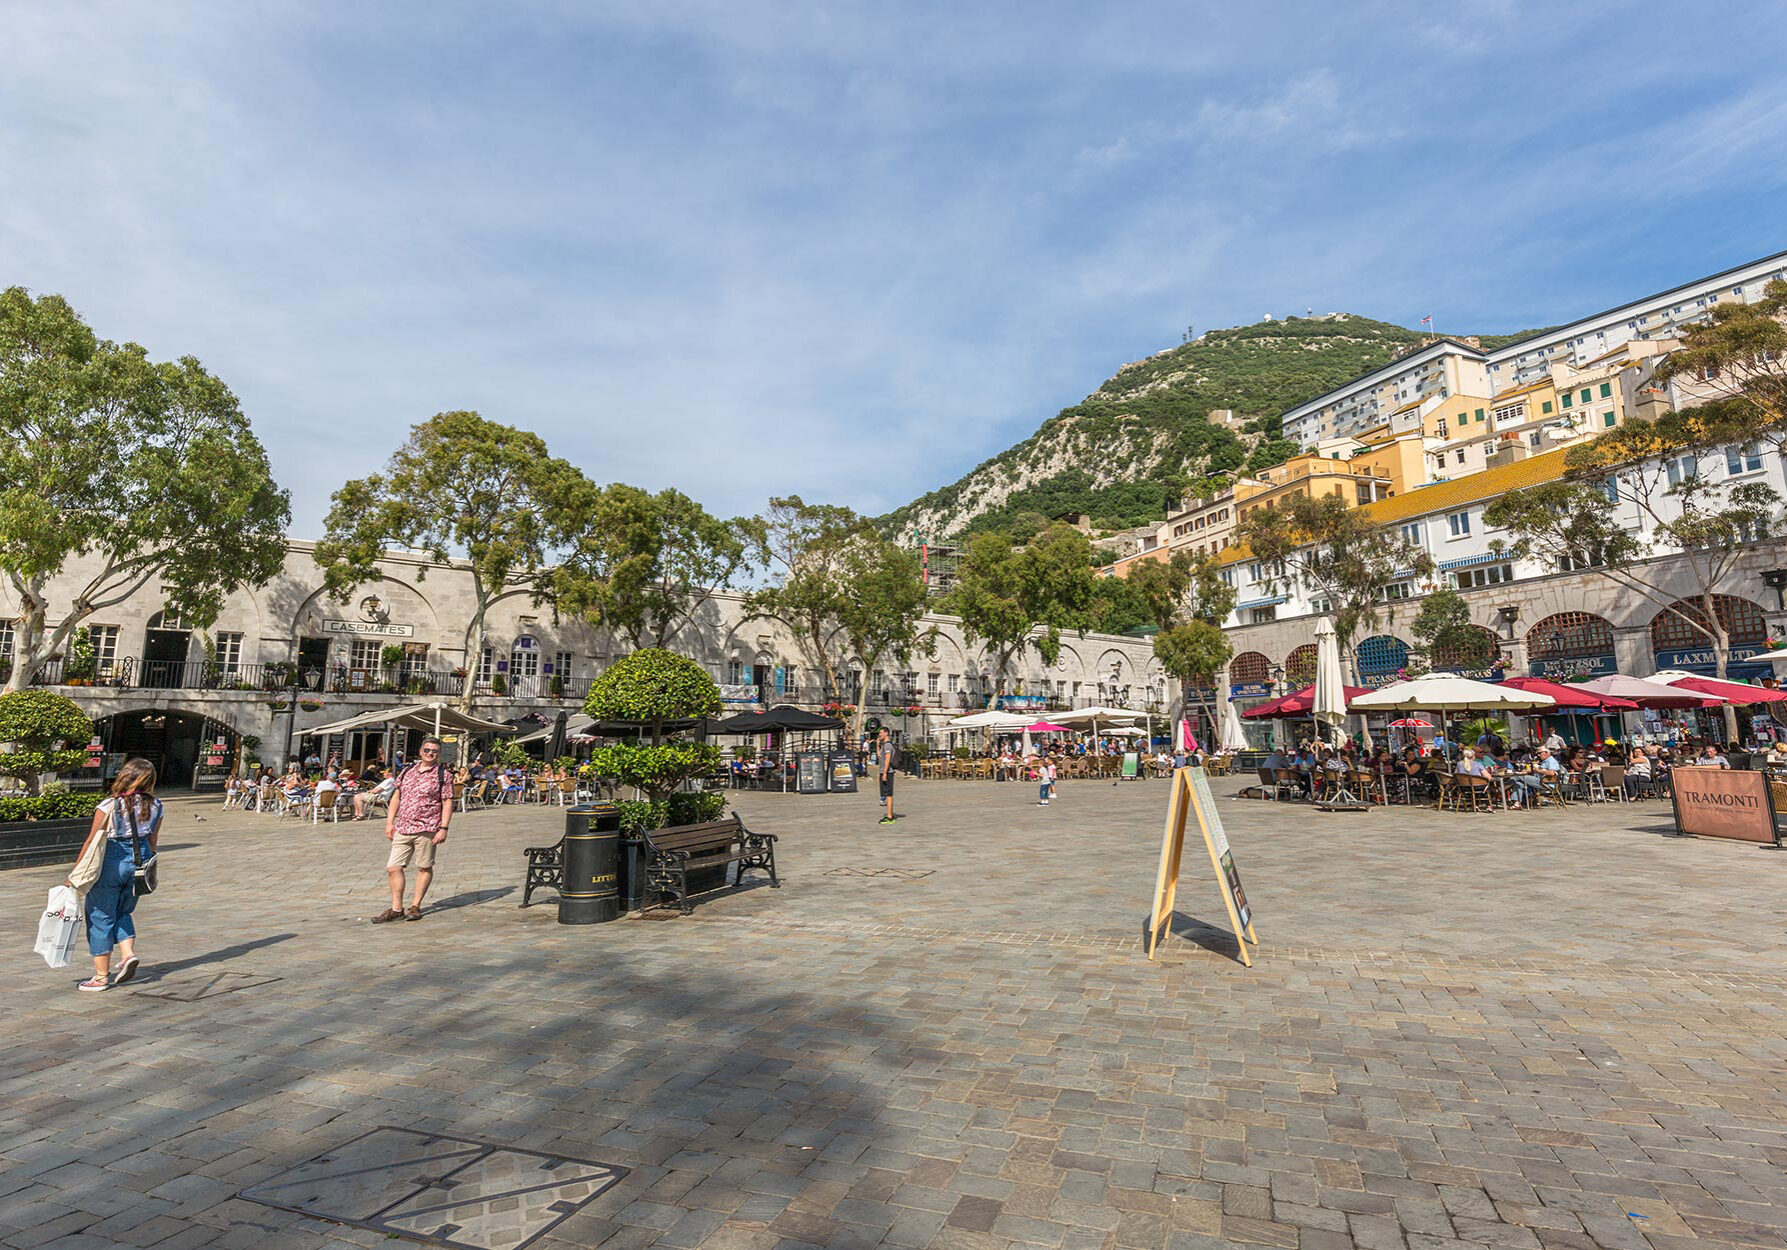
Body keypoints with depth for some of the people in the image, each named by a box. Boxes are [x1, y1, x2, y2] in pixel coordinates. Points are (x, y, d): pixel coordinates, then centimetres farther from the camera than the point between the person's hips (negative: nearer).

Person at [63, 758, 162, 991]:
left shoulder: (109, 806, -16)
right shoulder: (155, 806, -1)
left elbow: (91, 843, -11)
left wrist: (74, 876, -2)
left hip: (111, 863, -4)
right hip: (139, 862, 5)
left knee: (101, 917, 8)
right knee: (122, 912, 24)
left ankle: (101, 977, 15)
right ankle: (128, 953, 5)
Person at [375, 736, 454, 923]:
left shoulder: (442, 775, -3)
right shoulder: (407, 771, 12)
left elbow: (447, 803, -6)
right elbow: (396, 797, 17)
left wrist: (443, 828, -12)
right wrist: (389, 822, 11)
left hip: (426, 830, -5)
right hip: (402, 829, 5)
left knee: (424, 868, 5)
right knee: (393, 868, 2)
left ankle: (415, 906, 18)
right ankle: (397, 909, 12)